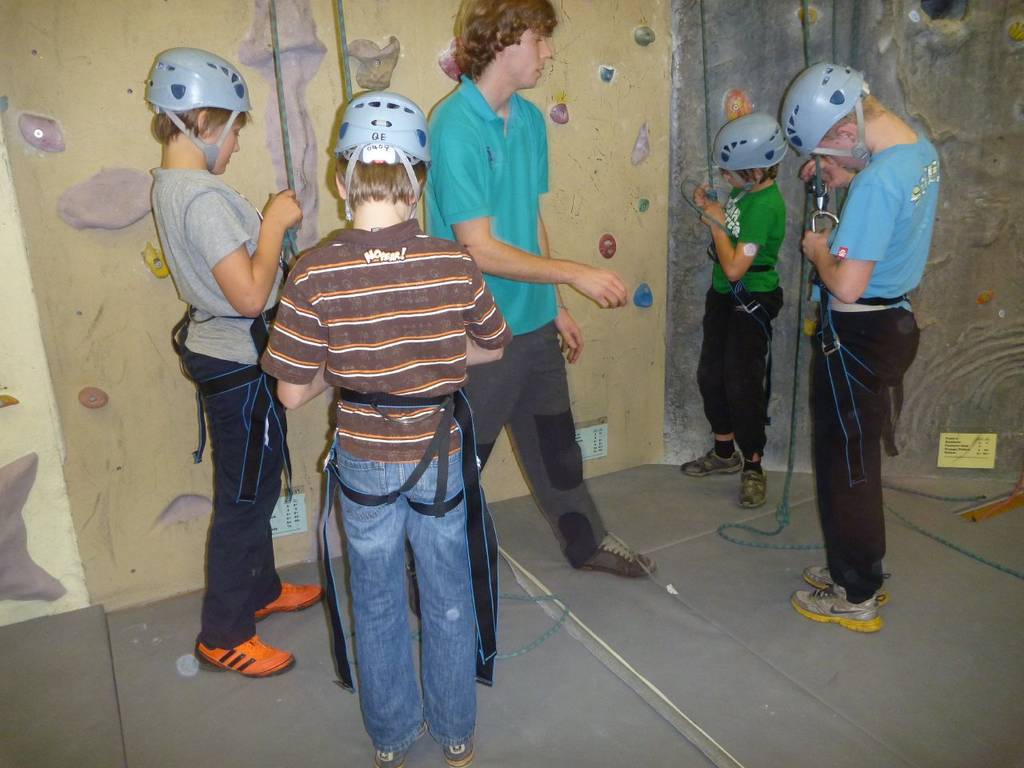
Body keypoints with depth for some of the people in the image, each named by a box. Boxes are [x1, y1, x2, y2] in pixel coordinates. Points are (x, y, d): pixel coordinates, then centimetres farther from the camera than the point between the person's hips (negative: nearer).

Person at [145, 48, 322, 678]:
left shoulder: (169, 185, 7)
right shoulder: (203, 197, -24)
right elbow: (251, 296, -28)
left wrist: (266, 222, 7)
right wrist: (275, 223, -19)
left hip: (221, 352, 10)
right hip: (240, 365, -10)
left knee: (253, 485, 24)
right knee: (245, 497, 5)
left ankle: (260, 589, 43)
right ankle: (224, 636, 23)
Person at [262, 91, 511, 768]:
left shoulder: (315, 274, -19)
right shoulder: (454, 264, -15)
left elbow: (293, 392, -13)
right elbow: (491, 348, 1)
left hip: (364, 461, 0)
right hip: (440, 455, 1)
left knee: (378, 605, 21)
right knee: (449, 601, 20)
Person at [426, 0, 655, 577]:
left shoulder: (530, 119, 5)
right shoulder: (455, 128, -18)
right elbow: (479, 249, -21)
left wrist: (556, 306, 14)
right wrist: (575, 274, -21)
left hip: (535, 323, 7)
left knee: (557, 442, 22)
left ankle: (587, 542, 42)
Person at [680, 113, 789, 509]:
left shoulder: (765, 205, -24)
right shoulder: (747, 189, 2)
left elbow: (735, 267, -28)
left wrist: (716, 222, -18)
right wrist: (709, 207, 1)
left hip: (752, 301, -9)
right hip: (722, 296, 9)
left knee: (742, 385, -4)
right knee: (711, 374, 14)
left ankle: (753, 468, 14)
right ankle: (724, 452, 32)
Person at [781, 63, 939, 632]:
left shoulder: (877, 181, -26)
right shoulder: (923, 152, 4)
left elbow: (847, 286, -28)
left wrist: (819, 252, -9)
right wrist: (847, 182, 12)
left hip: (857, 337, -9)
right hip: (894, 320, 9)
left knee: (846, 464, 5)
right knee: (857, 457, 20)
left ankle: (857, 598, 20)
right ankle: (858, 569, 36)